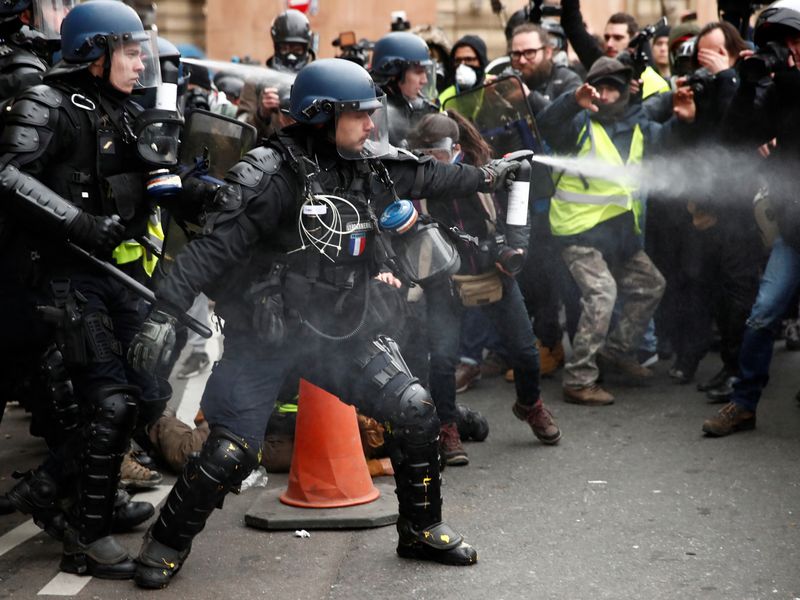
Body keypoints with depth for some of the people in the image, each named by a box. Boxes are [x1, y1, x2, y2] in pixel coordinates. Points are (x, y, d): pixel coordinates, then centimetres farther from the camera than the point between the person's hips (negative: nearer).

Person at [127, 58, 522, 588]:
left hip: (343, 331, 6)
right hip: (265, 337, -6)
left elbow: (429, 176, 21)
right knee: (231, 454, -8)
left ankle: (422, 531, 20)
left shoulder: (371, 166, 1)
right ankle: (167, 544, 19)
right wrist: (165, 314, -30)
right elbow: (214, 245, -24)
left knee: (416, 414, -1)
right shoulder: (276, 175, -20)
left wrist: (487, 175, 30)